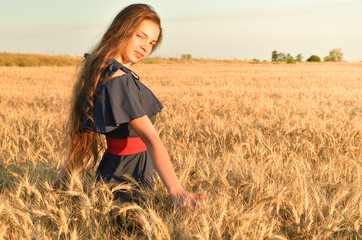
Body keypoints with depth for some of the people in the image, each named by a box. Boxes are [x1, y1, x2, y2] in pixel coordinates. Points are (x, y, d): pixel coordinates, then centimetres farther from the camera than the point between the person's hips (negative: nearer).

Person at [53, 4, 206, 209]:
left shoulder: (100, 69, 6)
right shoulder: (118, 80, -23)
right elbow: (150, 138, -34)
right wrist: (176, 191, -40)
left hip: (114, 167, 9)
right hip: (130, 176, -9)